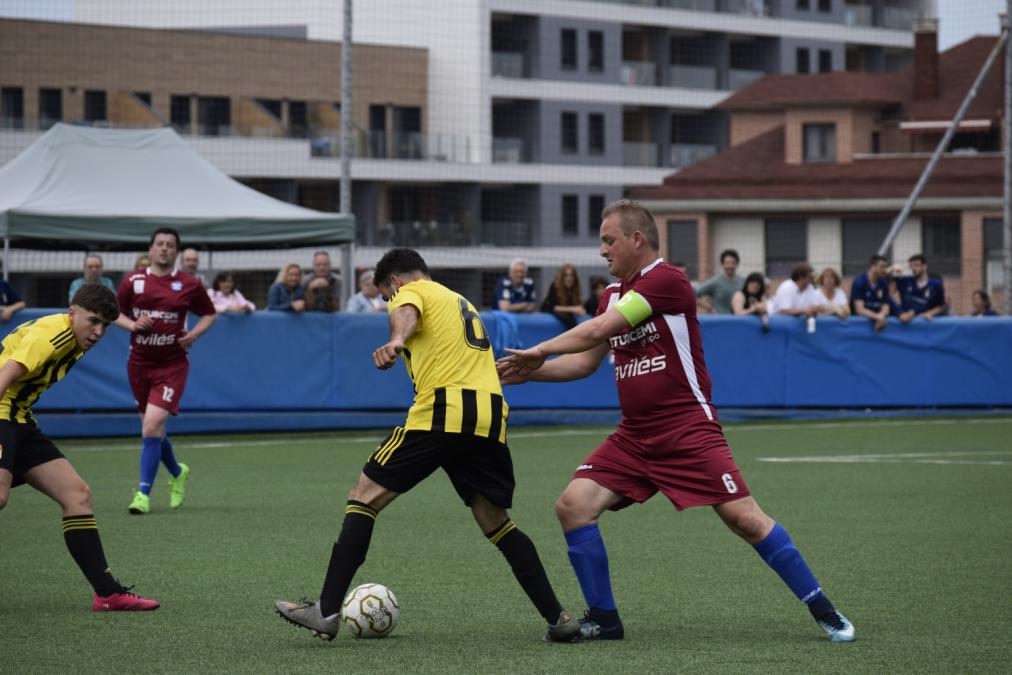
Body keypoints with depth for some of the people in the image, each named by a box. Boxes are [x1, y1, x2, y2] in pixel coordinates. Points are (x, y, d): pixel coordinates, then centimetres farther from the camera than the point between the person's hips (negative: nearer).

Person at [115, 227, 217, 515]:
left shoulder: (189, 285, -2)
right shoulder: (133, 281, 2)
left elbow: (209, 314, 10)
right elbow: (116, 313, 11)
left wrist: (194, 334, -8)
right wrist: (132, 324, -10)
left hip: (172, 364, -3)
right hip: (139, 363, 3)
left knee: (152, 425, -18)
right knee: (152, 428, 13)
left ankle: (144, 493, -13)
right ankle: (177, 473, 42)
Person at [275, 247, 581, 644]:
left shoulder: (411, 291, 9)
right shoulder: (462, 303, 34)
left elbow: (406, 314, -15)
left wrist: (395, 342, -36)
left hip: (442, 412, -7)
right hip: (491, 417, 7)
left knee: (365, 496, 1)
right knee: (496, 522, 16)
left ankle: (327, 611, -6)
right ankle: (558, 618, 8)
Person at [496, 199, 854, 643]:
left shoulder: (667, 281, -13)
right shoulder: (613, 294, 15)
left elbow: (598, 329, -16)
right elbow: (586, 361, 19)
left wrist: (539, 351, -6)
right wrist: (529, 371, 7)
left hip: (688, 432, -8)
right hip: (633, 437, 8)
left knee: (745, 518, -12)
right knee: (573, 504, -9)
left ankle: (823, 611, 0)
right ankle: (604, 619, 1)